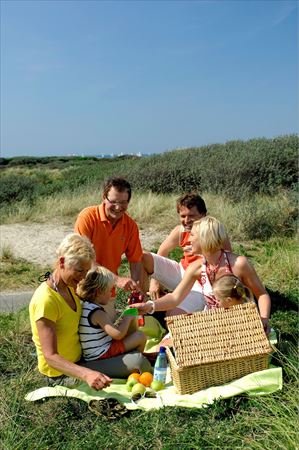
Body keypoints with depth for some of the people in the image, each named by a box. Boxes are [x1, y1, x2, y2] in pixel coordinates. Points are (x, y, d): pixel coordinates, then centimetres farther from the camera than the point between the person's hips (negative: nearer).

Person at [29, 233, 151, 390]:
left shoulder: (69, 287, 1)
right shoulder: (45, 300, -27)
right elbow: (50, 356, -29)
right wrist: (86, 374, -43)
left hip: (79, 358, 9)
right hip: (62, 374, -9)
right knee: (137, 361, -20)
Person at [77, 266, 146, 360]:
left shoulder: (84, 305, 3)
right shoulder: (98, 313, -24)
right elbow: (118, 334, -30)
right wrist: (127, 318, -14)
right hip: (102, 354, -10)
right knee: (141, 336, -6)